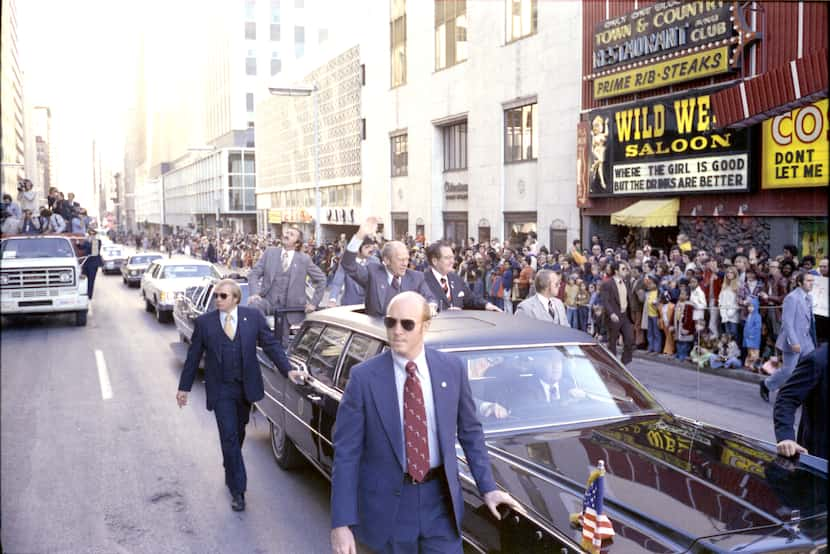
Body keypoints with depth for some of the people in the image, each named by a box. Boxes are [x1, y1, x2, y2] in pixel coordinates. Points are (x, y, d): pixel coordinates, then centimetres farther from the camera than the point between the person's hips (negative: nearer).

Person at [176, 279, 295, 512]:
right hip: (220, 390, -2)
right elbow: (193, 356, 3)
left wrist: (287, 369, -12)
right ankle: (237, 490, 0)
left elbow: (271, 344, -1)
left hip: (246, 387, 2)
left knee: (238, 434, 17)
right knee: (229, 438, -6)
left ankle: (231, 473, 42)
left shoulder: (253, 317, -3)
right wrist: (184, 387, 6)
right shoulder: (204, 322, -4)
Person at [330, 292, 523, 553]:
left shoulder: (452, 368, -2)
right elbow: (346, 452, -9)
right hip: (387, 502, -2)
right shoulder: (364, 376, -10)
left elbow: (470, 431, 9)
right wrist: (342, 522, -13)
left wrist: (488, 487, 4)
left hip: (440, 499, 2)